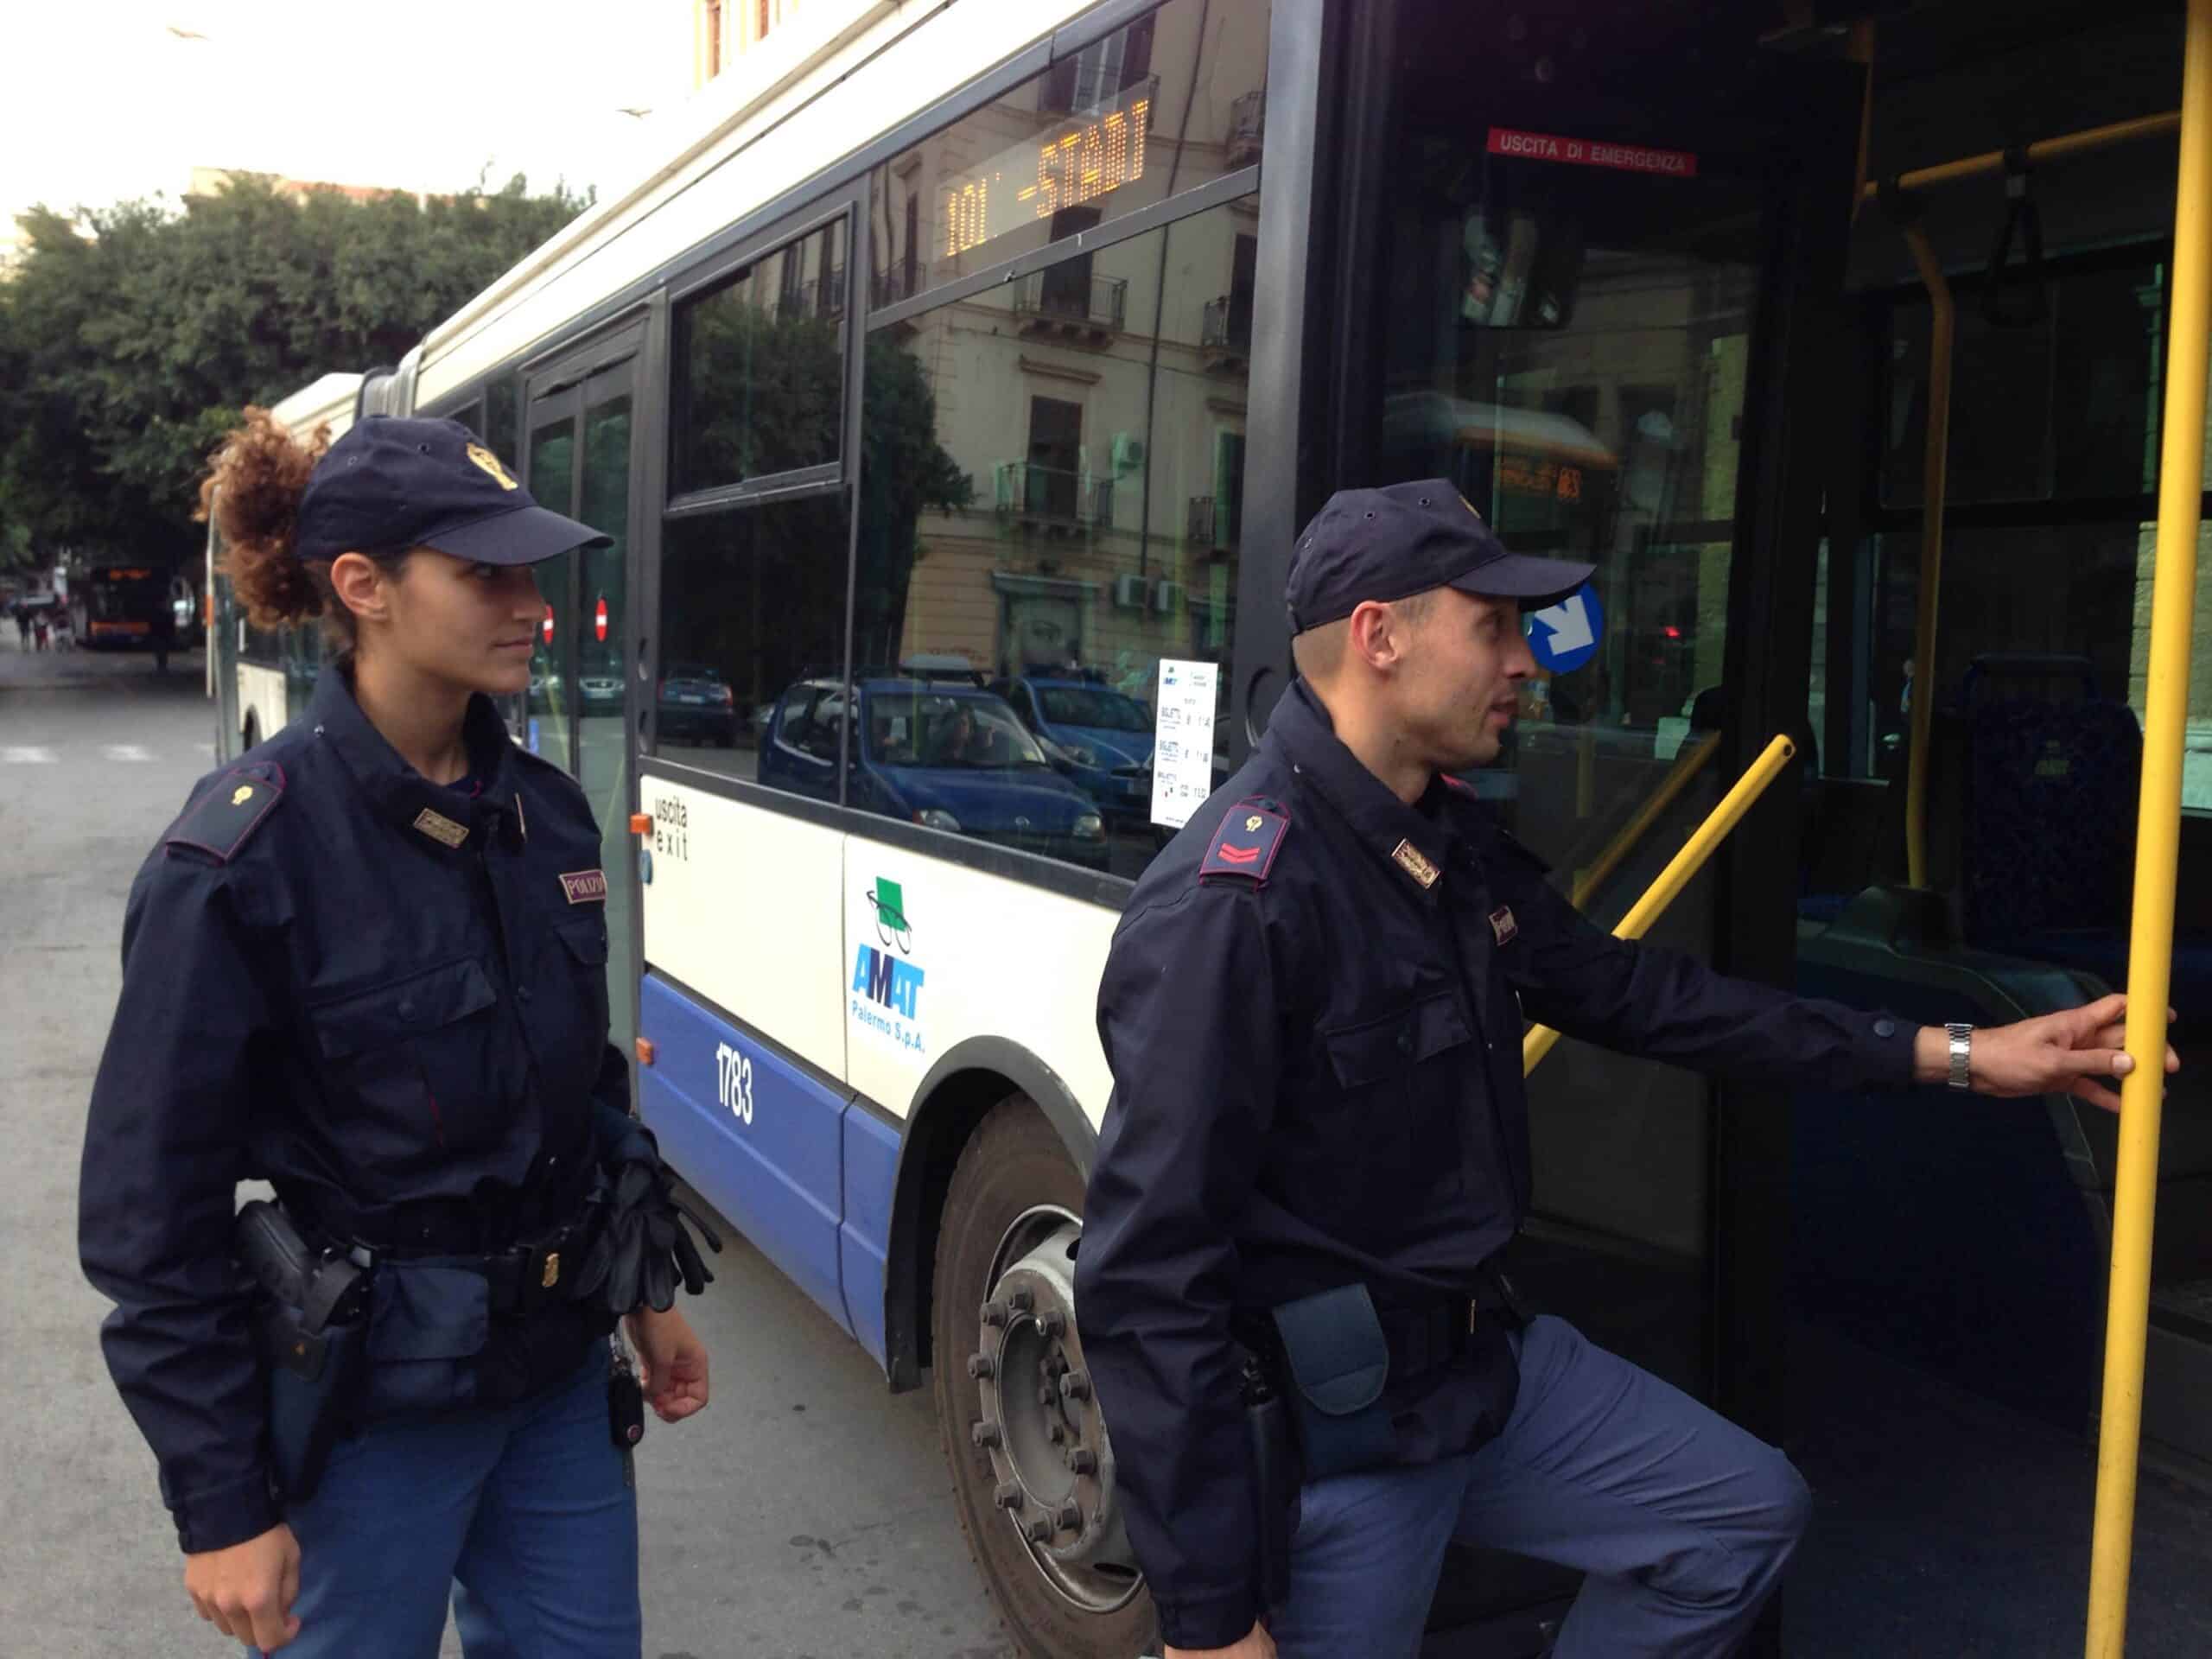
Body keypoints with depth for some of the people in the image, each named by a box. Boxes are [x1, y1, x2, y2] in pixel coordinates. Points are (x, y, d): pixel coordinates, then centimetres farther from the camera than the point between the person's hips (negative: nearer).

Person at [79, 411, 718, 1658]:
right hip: (369, 1410, -5)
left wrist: (649, 1291, 14)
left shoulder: (545, 810, -1)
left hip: (562, 1373, 6)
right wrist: (222, 1504, -12)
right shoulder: (246, 858, -19)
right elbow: (153, 1211, -15)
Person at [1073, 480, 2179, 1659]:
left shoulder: (1457, 849, 3)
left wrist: (1951, 1055, 13)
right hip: (1323, 1431, -8)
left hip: (1491, 1365, 9)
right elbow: (1148, 1272, -27)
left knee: (1749, 1515, 18)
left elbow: (1633, 996, 14)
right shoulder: (1234, 900, -27)